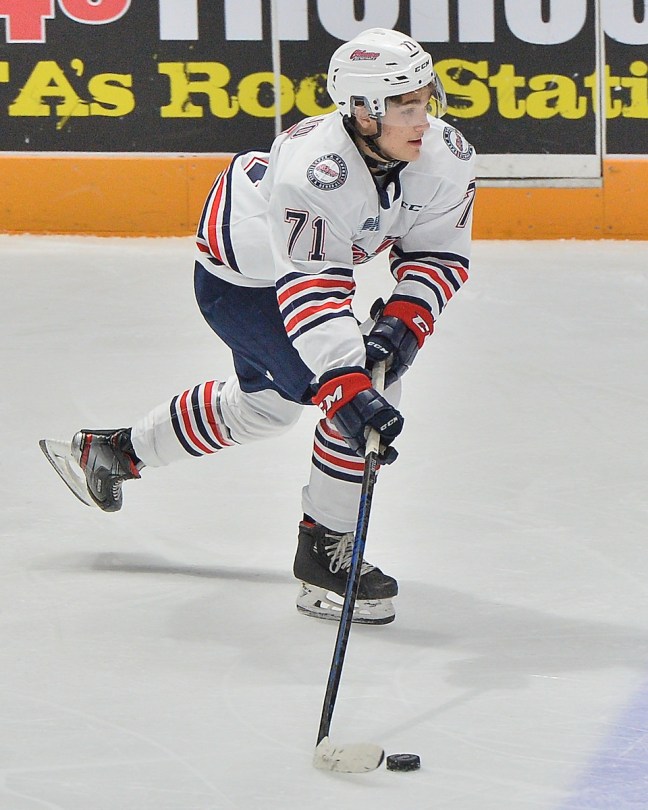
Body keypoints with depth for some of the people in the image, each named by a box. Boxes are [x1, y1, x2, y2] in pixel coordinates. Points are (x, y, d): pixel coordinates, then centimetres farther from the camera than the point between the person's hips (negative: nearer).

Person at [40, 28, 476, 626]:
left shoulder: (445, 156, -21)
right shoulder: (312, 169, -42)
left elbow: (439, 253, -11)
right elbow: (311, 295, -47)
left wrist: (404, 321, -30)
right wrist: (350, 391, -55)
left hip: (304, 261, 8)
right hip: (238, 279, -8)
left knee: (266, 404, 27)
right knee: (365, 392, -22)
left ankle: (112, 451, 47)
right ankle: (323, 553, -7)